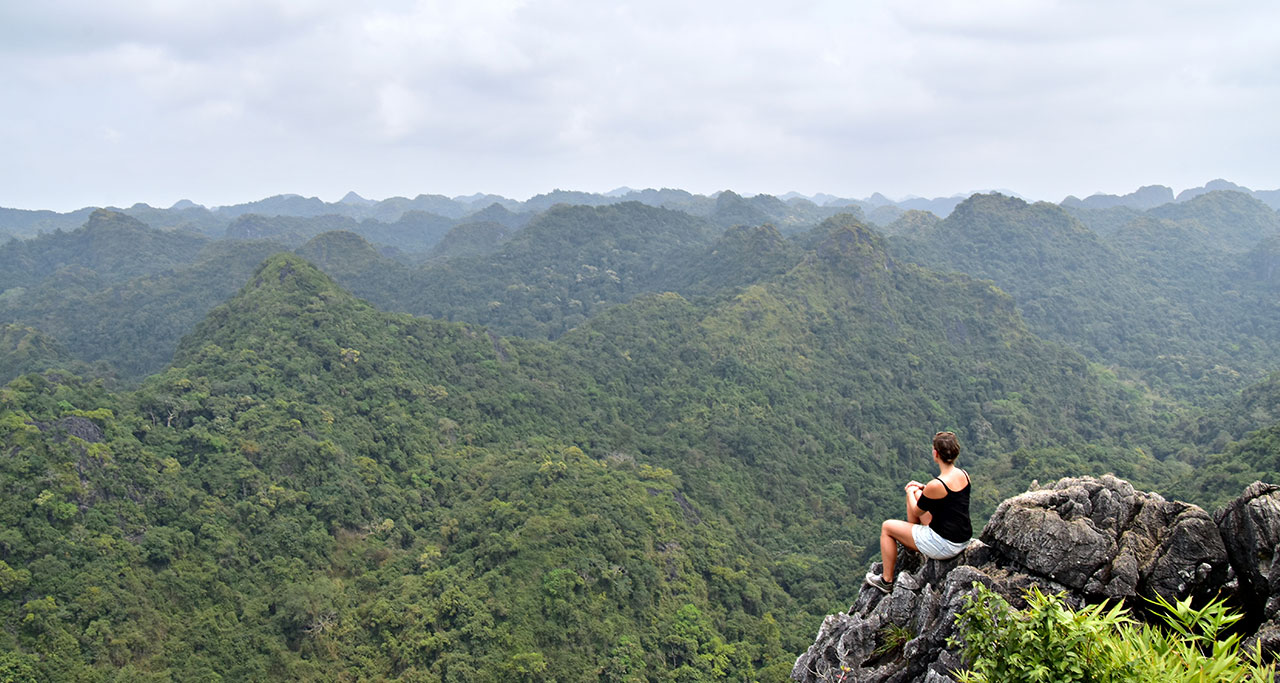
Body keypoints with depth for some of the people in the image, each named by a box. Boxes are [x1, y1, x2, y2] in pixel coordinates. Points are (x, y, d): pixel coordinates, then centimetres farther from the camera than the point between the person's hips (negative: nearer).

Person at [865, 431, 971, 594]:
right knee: (916, 495, 24)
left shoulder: (936, 485, -26)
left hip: (945, 545, -8)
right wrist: (922, 488, 17)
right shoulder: (964, 475, -3)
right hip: (964, 538, 8)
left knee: (887, 527, 8)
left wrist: (910, 492, 11)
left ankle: (886, 581, 20)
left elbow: (916, 511, -8)